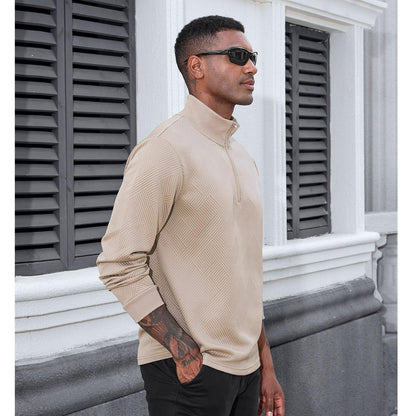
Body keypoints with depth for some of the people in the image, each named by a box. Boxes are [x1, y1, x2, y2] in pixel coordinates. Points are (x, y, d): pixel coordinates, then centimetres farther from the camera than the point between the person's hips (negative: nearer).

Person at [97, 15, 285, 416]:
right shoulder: (167, 148, -13)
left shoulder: (242, 158, 13)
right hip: (188, 371, -7)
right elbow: (119, 264, -18)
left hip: (245, 368, 7)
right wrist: (186, 354, -19)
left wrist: (265, 366, 16)